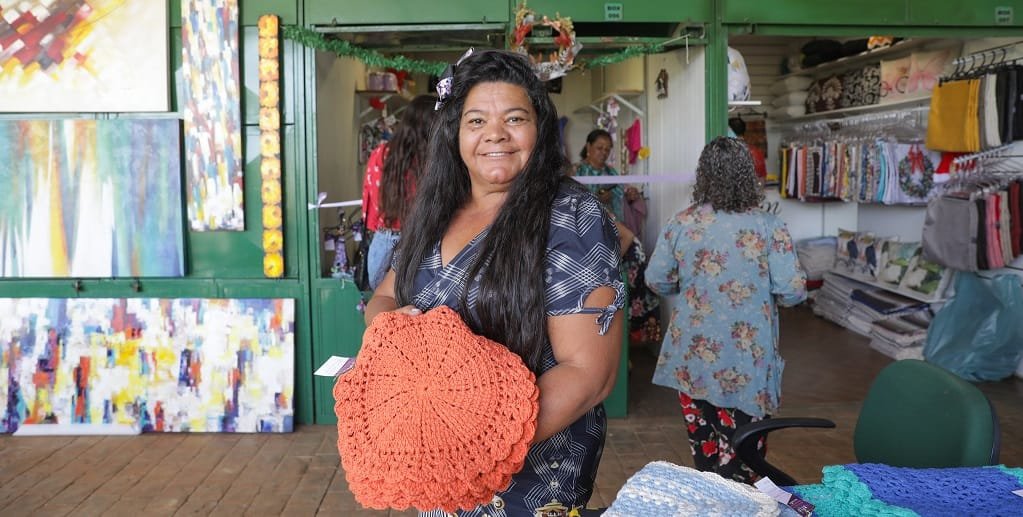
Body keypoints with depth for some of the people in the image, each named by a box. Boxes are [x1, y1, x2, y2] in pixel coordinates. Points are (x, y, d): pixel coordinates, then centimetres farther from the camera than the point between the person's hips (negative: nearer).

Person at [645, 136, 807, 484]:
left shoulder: (680, 223, -5)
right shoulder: (769, 227, -11)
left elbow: (656, 280, 3)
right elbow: (793, 291, -11)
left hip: (691, 358, 3)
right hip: (746, 363, -2)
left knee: (704, 449, 16)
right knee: (740, 458, 7)